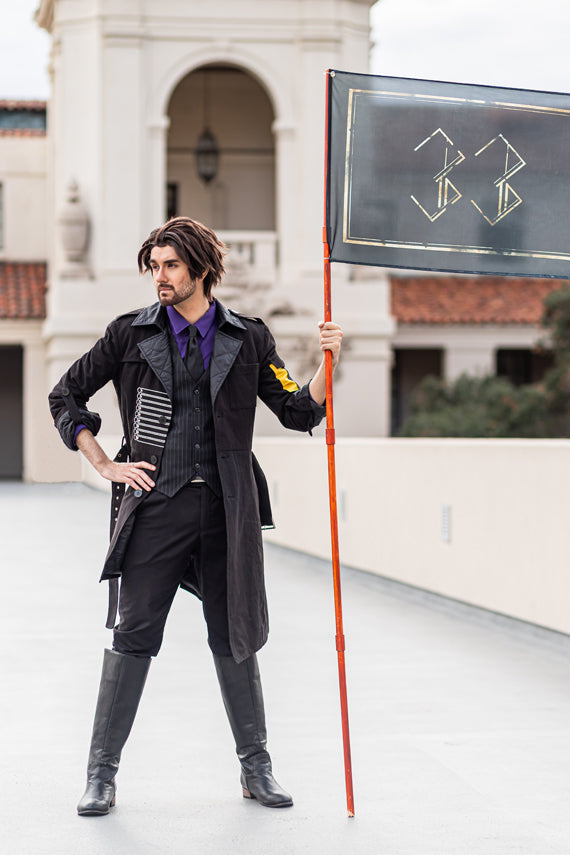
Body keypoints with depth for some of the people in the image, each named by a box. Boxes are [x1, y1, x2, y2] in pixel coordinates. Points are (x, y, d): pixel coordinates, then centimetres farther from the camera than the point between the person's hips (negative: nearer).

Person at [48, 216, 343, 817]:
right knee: (133, 635, -3)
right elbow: (65, 397, 11)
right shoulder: (132, 333, 5)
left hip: (226, 508, 1)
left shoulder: (247, 339, 8)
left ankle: (256, 767, 20)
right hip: (154, 504, -1)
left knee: (234, 637, 8)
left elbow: (298, 412, 9)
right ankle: (101, 773, 5)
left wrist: (327, 362, -6)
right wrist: (105, 465, 3)